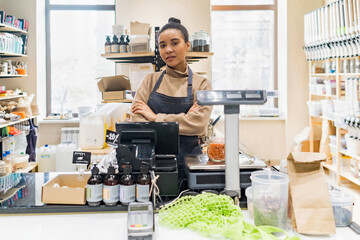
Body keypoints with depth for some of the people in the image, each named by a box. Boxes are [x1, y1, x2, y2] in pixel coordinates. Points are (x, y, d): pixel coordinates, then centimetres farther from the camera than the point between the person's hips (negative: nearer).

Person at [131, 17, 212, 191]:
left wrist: (155, 117, -7)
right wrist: (183, 118, -9)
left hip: (187, 163, -1)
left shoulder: (201, 84, 6)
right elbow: (137, 122, -1)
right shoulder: (150, 81, 11)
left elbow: (199, 124, -10)